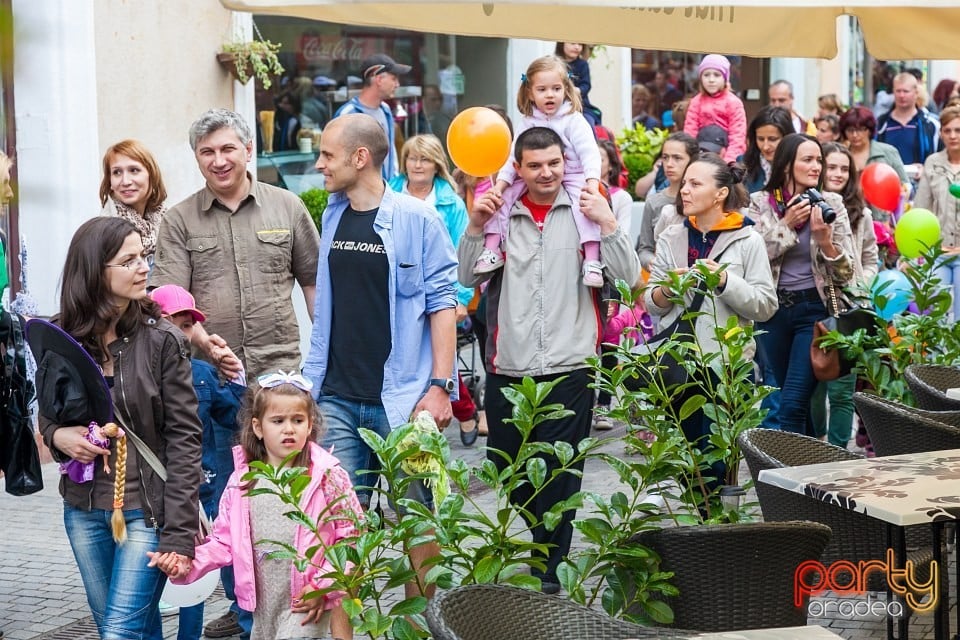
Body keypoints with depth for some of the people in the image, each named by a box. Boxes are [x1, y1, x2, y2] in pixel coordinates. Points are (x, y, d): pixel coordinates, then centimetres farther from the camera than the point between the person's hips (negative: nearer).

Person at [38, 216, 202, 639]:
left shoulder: (162, 341, -10)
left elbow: (184, 438, -11)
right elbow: (47, 415, 14)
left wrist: (178, 534, -16)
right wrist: (57, 435, -11)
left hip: (146, 510, -4)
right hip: (84, 511, 4)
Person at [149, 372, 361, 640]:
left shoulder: (327, 476, -8)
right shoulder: (242, 481, 2)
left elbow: (353, 536, -8)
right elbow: (225, 540, 5)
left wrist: (324, 586, -12)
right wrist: (188, 563, -12)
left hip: (308, 605, -5)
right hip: (264, 608, 5)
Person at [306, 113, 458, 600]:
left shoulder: (416, 219, -5)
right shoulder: (333, 216, 11)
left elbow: (442, 302, -6)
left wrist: (439, 386, -12)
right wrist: (311, 379, 14)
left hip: (402, 397, -4)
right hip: (337, 398, 5)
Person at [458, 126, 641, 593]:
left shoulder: (586, 211, 0)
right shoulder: (501, 213, 7)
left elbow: (629, 276, -6)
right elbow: (468, 278, 7)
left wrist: (607, 223, -17)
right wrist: (476, 225, -4)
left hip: (568, 367, -3)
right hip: (507, 367, 3)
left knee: (558, 475, 1)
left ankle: (548, 569, 14)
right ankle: (546, 533, 39)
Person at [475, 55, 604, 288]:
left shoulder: (574, 120, -8)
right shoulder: (527, 123, 5)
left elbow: (589, 153, -17)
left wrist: (593, 181, -34)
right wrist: (500, 183, -9)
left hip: (572, 176, -5)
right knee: (501, 197, -9)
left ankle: (592, 260, -35)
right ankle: (492, 250, -5)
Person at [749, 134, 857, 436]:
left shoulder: (831, 205, -2)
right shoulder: (760, 203, -1)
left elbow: (845, 274, -2)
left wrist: (825, 240, -19)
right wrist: (786, 225, -14)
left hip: (814, 309, -2)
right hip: (772, 309, 2)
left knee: (793, 403, -11)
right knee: (788, 396, 14)